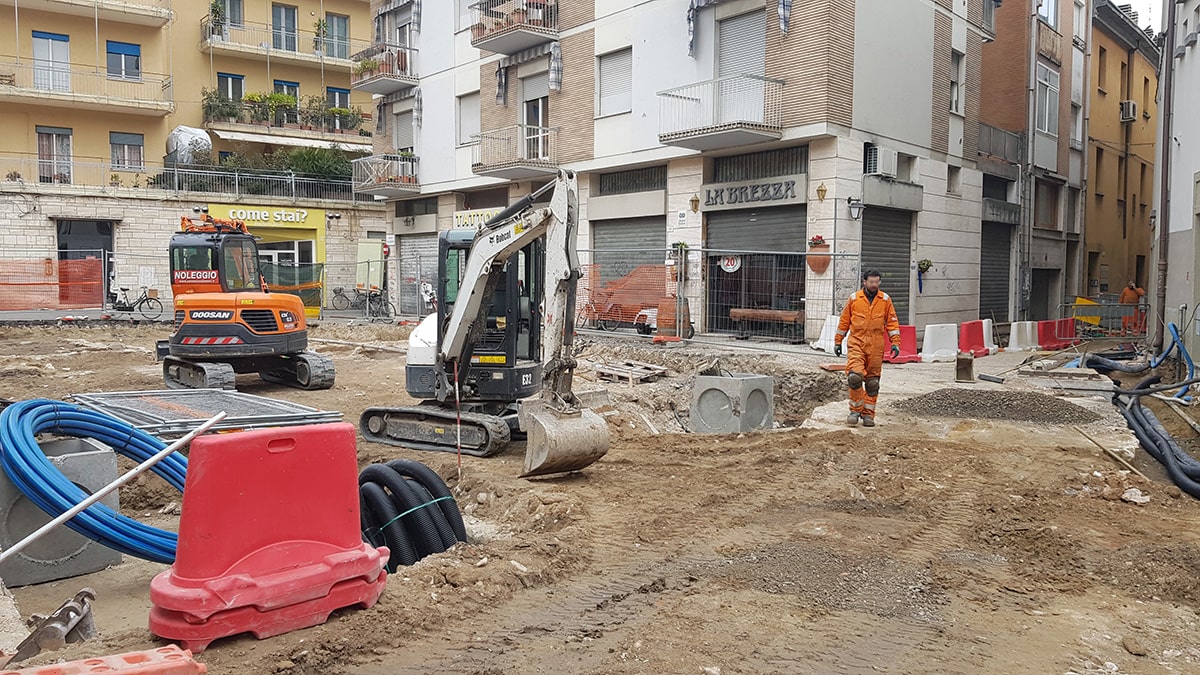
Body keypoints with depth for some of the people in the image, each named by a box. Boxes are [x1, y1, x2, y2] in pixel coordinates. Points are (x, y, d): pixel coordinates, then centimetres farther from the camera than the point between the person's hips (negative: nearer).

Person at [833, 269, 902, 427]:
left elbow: (892, 322, 8)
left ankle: (868, 414, 16)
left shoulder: (885, 299, 6)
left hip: (876, 347, 1)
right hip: (856, 344, -1)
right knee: (854, 376, -16)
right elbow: (844, 321, 10)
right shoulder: (854, 298, 4)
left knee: (872, 382, 5)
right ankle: (855, 410, 0)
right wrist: (837, 342, 11)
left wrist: (895, 343, -1)